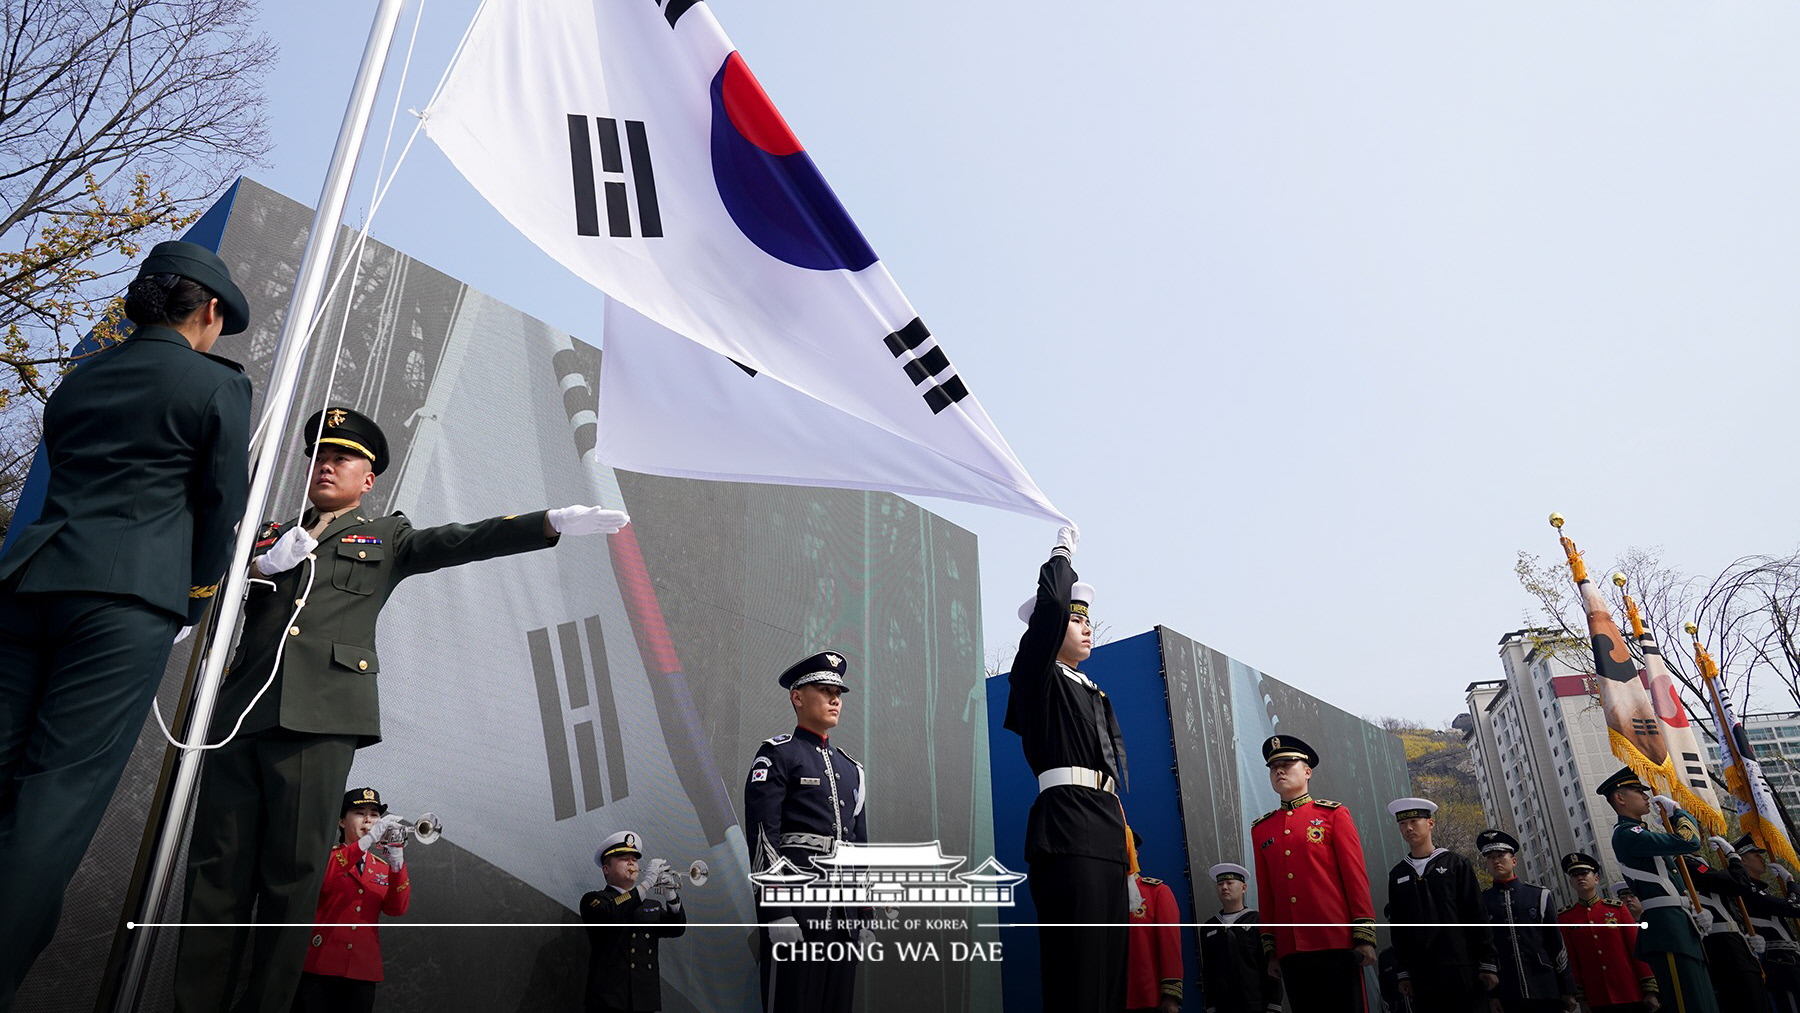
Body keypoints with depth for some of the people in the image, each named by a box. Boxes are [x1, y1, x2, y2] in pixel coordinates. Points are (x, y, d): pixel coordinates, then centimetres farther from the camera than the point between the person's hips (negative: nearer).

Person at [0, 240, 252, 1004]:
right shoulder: (217, 384, 2)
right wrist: (194, 600, 16)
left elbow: (67, 483, 24)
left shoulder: (80, 378, 20)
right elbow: (222, 506, 3)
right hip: (127, 599, -6)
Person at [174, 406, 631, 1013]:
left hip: (319, 717, -3)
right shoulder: (269, 535, 26)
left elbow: (463, 540, 2)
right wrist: (263, 567, -2)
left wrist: (554, 522, -13)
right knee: (217, 868, 2)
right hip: (241, 712, 3)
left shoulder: (387, 538, 17)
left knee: (292, 873, -2)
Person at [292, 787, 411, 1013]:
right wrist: (367, 840, -25)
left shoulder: (383, 868, 14)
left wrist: (397, 861, -17)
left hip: (363, 972, 3)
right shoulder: (325, 854, 6)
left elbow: (397, 909, -3)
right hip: (318, 968, -3)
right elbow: (318, 878, -18)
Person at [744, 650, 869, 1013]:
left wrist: (866, 915, 15)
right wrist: (776, 914, -18)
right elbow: (762, 838, -11)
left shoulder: (851, 768, 18)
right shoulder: (777, 755, -3)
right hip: (794, 905, -6)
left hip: (843, 914, 7)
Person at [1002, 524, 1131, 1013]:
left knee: (1109, 967, 6)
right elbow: (1050, 604, -12)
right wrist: (1063, 551, 4)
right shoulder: (1036, 675, 4)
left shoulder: (1095, 694, 26)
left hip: (1106, 829, 8)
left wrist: (1124, 843, 17)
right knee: (1077, 967, -13)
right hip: (1067, 829, -8)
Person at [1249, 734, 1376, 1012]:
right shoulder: (1261, 829, 12)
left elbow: (1356, 877, -1)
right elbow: (1265, 894, 13)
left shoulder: (1333, 814, 3)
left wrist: (1364, 937, -6)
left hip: (1337, 944, -3)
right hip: (1290, 951, 3)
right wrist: (1270, 950, 11)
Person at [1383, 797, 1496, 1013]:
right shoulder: (1397, 875, 11)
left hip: (1463, 968, -3)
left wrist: (1488, 963, -4)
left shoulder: (1455, 864, 4)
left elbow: (1477, 916, 0)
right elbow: (1398, 927, 11)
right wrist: (1404, 972, 7)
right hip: (1422, 973, 3)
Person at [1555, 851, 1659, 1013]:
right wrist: (1580, 997, -1)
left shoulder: (1617, 908, 3)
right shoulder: (1564, 917, 1)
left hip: (1632, 995, 0)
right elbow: (1571, 959, 1)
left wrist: (1650, 990, -2)